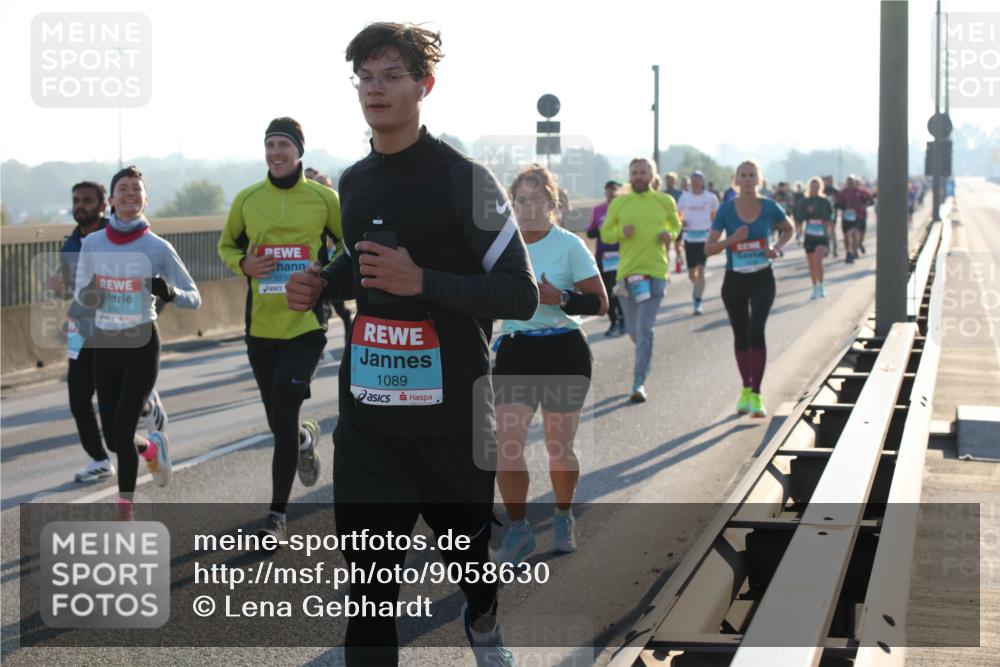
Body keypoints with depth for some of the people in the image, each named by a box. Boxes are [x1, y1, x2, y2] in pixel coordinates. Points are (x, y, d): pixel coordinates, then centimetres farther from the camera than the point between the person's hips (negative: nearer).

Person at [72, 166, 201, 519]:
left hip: (141, 346, -3)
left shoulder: (157, 247, -7)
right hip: (104, 346, 3)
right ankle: (153, 448, 41)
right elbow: (81, 301, 10)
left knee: (122, 432, -13)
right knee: (113, 438, 6)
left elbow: (194, 298, -2)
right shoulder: (92, 244, 0)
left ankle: (125, 511, 2)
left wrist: (170, 293, -24)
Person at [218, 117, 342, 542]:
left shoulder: (323, 198, -2)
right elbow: (227, 246, 17)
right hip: (261, 325, 3)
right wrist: (243, 265, -4)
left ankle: (278, 515, -2)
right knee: (279, 422, 8)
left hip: (307, 323, -3)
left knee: (284, 416, -14)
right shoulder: (247, 200, 3)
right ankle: (306, 439, 46)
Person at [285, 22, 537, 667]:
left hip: (453, 414, -4)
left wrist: (422, 281, -25)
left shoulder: (464, 179, -11)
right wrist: (323, 284, 5)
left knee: (468, 548, 19)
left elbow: (520, 295, -14)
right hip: (368, 415, 4)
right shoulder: (354, 182, 10)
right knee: (368, 579, -5)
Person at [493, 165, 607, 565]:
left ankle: (563, 520, 30)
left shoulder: (569, 245, -7)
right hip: (515, 351, 3)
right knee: (506, 445, -8)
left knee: (560, 447, 6)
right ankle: (518, 529, 7)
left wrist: (559, 299, -22)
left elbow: (600, 303, -8)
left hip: (563, 352, -2)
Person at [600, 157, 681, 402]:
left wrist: (670, 234, -2)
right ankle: (644, 358, 46)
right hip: (627, 271, 2)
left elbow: (676, 224, 20)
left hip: (655, 271, -2)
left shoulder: (665, 201, 4)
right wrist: (621, 231, -12)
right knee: (633, 329, 13)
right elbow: (605, 233, 9)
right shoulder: (619, 203, 4)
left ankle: (639, 383, -10)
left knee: (644, 328, -13)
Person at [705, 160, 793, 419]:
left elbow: (788, 229, 14)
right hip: (734, 280, 1)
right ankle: (746, 390, 31)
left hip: (762, 280, -1)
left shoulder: (769, 208, -7)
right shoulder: (726, 210, -8)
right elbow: (708, 248, -6)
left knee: (756, 331, -17)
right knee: (741, 336, 13)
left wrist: (777, 248, -6)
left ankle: (756, 396, -16)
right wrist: (732, 240, -23)